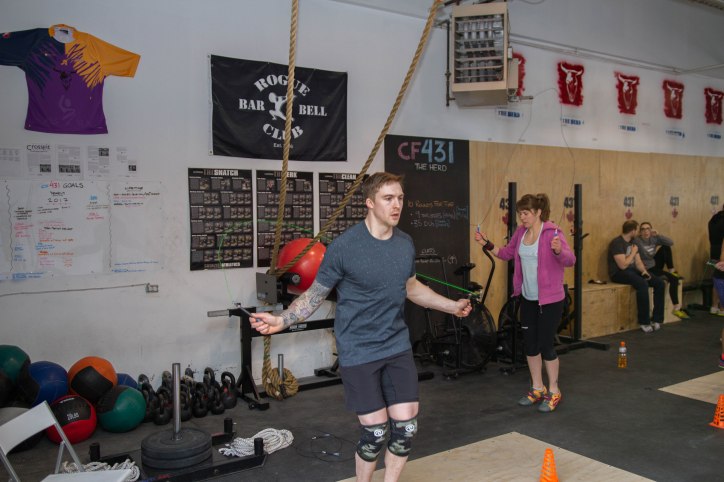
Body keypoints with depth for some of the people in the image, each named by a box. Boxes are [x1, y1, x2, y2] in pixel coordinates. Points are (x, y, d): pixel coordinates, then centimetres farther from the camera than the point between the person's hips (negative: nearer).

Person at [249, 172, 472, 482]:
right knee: (375, 432, 2)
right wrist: (281, 320, -22)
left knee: (406, 428, 4)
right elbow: (315, 294, -8)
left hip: (398, 347, 5)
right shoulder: (344, 246, -16)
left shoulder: (405, 243, 2)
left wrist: (452, 306, 20)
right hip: (359, 352, -5)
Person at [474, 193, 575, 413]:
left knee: (546, 345, 0)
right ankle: (537, 388, 28)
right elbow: (507, 253, 17)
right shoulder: (520, 232, 3)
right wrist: (487, 245, 5)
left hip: (550, 299, -6)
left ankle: (554, 392, 18)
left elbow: (570, 260, -25)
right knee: (530, 344, 12)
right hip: (527, 298, 7)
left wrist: (558, 251, -45)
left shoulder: (552, 232, -17)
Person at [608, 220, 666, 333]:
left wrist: (644, 271, -8)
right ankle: (644, 322, -25)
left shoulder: (632, 242, 14)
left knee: (660, 283, -6)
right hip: (619, 273, -9)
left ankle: (657, 319, -4)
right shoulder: (617, 243, -15)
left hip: (632, 270, 9)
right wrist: (633, 253, -9)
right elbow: (623, 265, -22)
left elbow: (638, 262, 13)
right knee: (642, 283, -34)